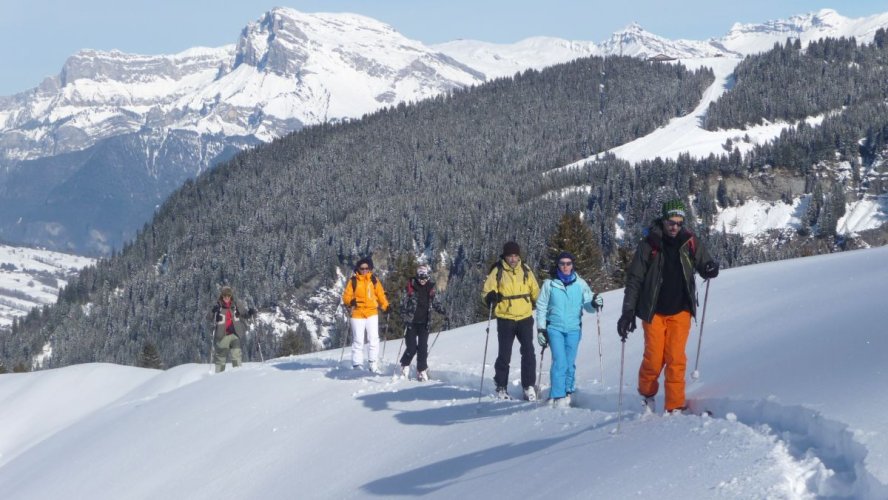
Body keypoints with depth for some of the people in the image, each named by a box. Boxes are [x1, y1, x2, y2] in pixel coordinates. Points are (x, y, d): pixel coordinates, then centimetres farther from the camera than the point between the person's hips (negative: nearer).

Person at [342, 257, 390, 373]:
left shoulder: (374, 280, 9)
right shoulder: (353, 281, 3)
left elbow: (381, 295, 9)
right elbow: (346, 296, 2)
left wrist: (386, 307, -4)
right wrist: (351, 301, -20)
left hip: (372, 313, 1)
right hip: (357, 314, -1)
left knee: (374, 340, -5)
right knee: (358, 341, 1)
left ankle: (373, 364, 0)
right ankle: (357, 365, 6)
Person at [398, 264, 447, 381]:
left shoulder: (430, 288, 6)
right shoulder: (411, 286, -5)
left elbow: (436, 303, 15)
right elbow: (404, 303, -5)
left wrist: (443, 312, -1)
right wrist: (405, 317, -16)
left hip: (424, 322, 3)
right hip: (412, 322, -3)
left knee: (423, 347, -1)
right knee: (412, 347, -4)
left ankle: (422, 370, 7)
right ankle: (405, 365, 21)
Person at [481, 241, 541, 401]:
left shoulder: (525, 270, 5)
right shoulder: (497, 272, -3)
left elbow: (535, 291, 15)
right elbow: (486, 291, -2)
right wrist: (491, 297, -23)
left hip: (525, 317, 2)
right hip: (505, 319, -2)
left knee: (528, 352, -2)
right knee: (504, 355, 2)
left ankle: (529, 386, 7)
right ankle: (501, 387, 15)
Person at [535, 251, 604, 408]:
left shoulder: (580, 284, 4)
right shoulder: (549, 284, 2)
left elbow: (587, 305, 2)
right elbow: (541, 307, 6)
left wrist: (594, 304, -21)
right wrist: (541, 329, 3)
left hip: (573, 329, 2)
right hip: (555, 328, -2)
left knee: (570, 363, 5)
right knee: (560, 362, -13)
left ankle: (568, 392, 22)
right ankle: (558, 397, -13)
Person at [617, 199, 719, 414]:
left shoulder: (689, 242, 1)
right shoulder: (649, 244, -5)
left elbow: (703, 264, 11)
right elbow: (634, 280, -4)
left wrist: (710, 269, -15)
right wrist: (628, 312, -11)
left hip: (680, 310, 1)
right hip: (654, 311, -1)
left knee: (676, 358, -6)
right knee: (654, 359, -3)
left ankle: (675, 406, -2)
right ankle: (647, 392, 25)